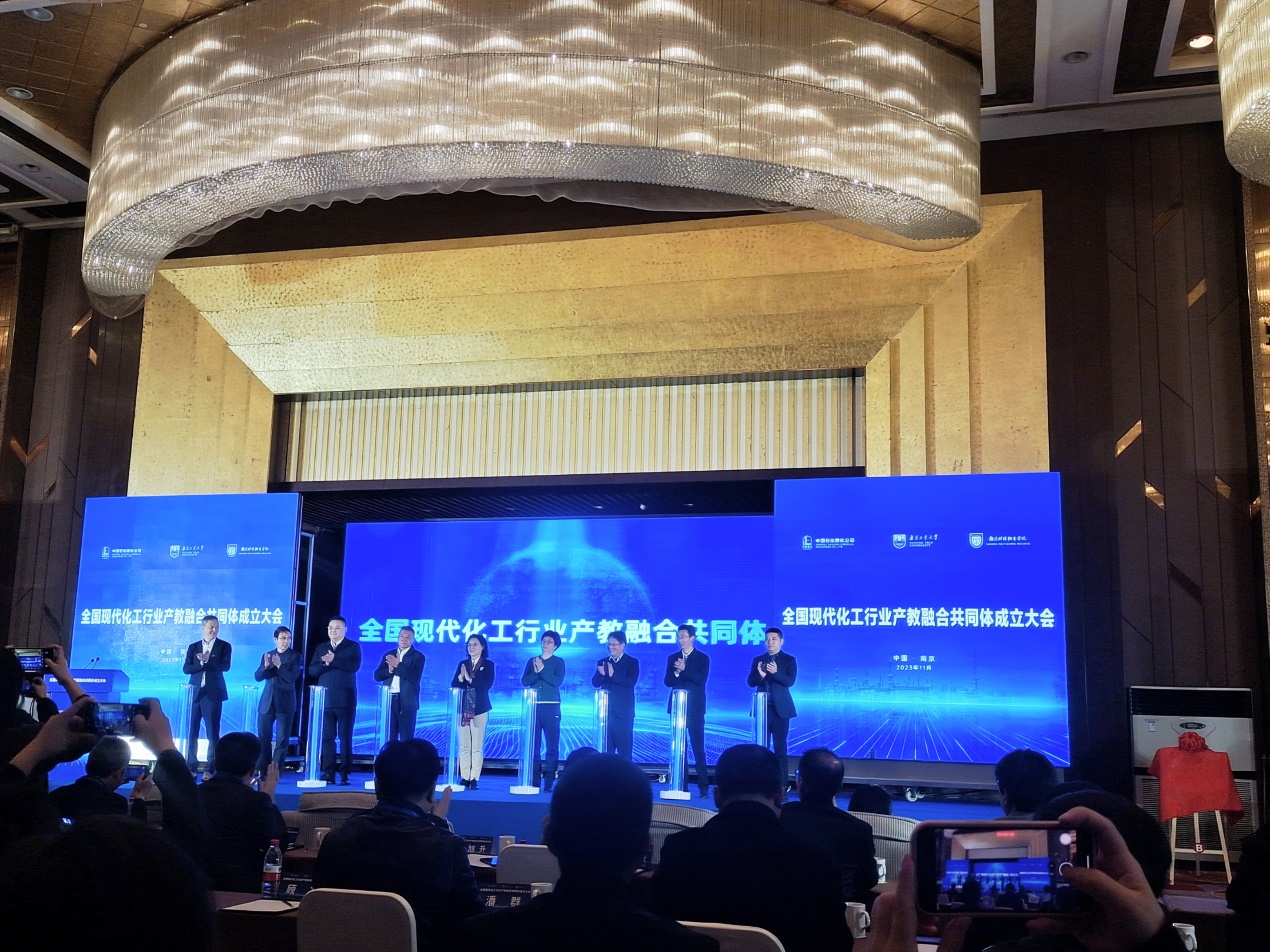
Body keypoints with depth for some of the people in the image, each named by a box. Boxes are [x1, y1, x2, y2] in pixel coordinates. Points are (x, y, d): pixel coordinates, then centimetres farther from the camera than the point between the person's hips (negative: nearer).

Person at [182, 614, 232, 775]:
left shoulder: (224, 646, 3)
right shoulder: (193, 646, 10)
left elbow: (225, 666, -11)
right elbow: (186, 668, 0)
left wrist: (207, 660, -19)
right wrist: (201, 664, -15)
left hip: (213, 693, -2)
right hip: (195, 692, 3)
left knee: (213, 732, -2)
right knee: (192, 730, 5)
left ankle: (211, 769, 2)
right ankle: (191, 767, 13)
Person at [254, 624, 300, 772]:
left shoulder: (294, 656, 0)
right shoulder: (266, 655, 11)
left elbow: (293, 677, -11)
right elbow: (258, 677, 3)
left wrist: (279, 666, -23)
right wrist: (266, 666, -16)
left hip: (285, 702, -3)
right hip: (267, 702, 4)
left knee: (282, 739, -3)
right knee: (263, 738, 5)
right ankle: (263, 770, 14)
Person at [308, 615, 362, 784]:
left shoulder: (353, 646, 4)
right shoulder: (321, 648, 15)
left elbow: (354, 666, -11)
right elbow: (312, 670, 6)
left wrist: (334, 660, -18)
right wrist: (325, 664, -13)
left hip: (345, 699, -3)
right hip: (325, 699, 3)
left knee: (345, 738, -1)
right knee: (327, 737, 2)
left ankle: (345, 774, 1)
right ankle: (328, 773, 7)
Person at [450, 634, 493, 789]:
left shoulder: (488, 664, 2)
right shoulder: (462, 664, 13)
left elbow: (487, 685, -11)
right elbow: (453, 684, 4)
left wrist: (470, 679, -15)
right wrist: (461, 677, -15)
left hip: (479, 709, -3)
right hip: (462, 708, 3)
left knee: (477, 747, -4)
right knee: (464, 746, 3)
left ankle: (474, 779, -3)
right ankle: (464, 778, 6)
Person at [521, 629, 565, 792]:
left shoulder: (558, 661, 5)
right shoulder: (532, 660, 13)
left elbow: (557, 681, -10)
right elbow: (524, 681, 1)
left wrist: (542, 670, -15)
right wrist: (536, 671, -15)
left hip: (551, 707, -3)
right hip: (533, 706, 3)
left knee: (552, 745, -5)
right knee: (533, 744, 1)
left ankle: (549, 782, -4)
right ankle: (534, 781, 5)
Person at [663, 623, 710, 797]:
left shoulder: (702, 658, 1)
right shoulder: (673, 658, 11)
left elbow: (701, 680, -11)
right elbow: (668, 682, 4)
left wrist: (684, 669, -21)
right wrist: (676, 671, -15)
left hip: (695, 708, -3)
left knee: (698, 747, -5)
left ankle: (703, 787, -2)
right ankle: (681, 785, 9)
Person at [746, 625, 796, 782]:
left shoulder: (789, 660, 2)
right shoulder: (757, 660, 10)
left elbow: (790, 681, -11)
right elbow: (750, 682, 1)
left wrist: (775, 672, -28)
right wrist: (761, 675, -20)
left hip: (780, 708, -3)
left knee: (780, 746, -1)